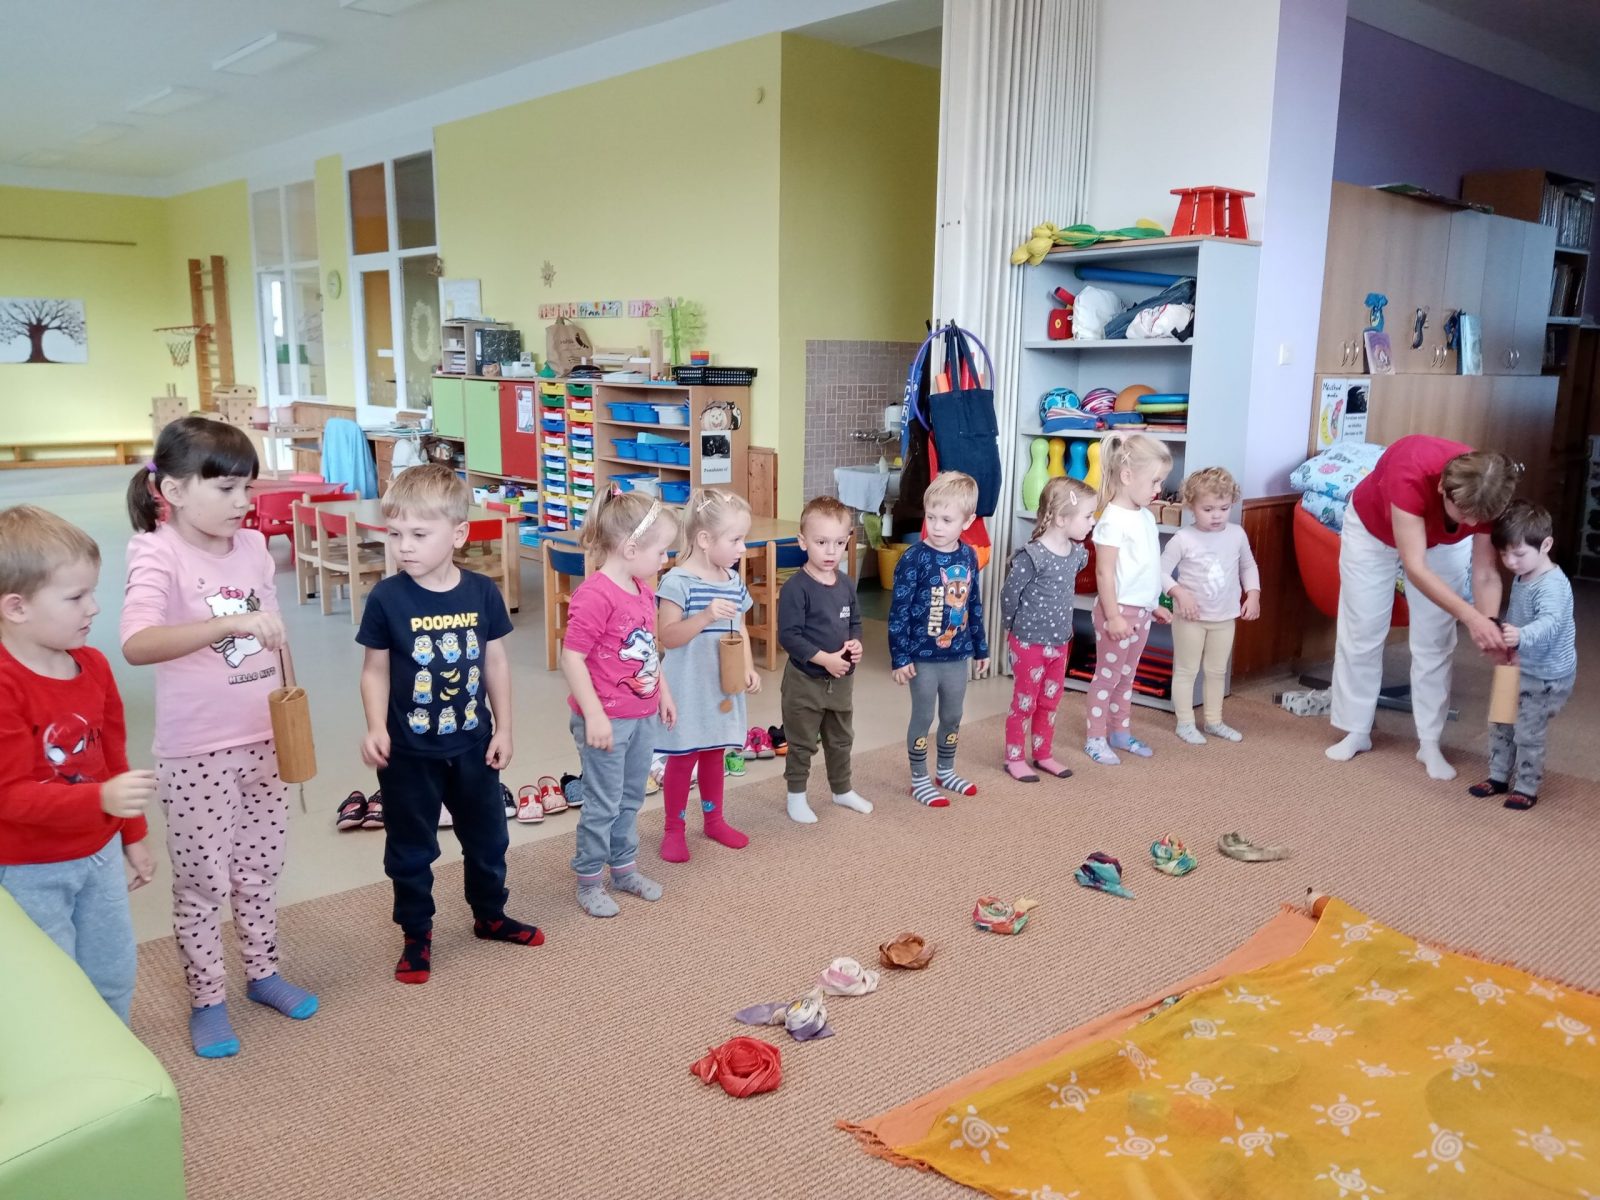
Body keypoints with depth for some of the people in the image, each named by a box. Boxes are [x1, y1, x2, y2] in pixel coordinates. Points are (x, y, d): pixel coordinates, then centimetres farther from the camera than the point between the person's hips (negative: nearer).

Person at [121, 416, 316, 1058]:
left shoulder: (254, 546, 1)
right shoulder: (159, 554, -17)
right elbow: (137, 644, -35)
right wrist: (232, 623, -45)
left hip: (263, 740, 5)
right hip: (195, 753, -5)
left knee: (260, 868, 18)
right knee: (202, 879, 9)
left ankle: (262, 971, 37)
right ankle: (207, 998, 26)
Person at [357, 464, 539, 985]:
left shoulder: (482, 593, -8)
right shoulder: (387, 598, -14)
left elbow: (495, 663, 1)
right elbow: (376, 669, -6)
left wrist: (502, 729, 2)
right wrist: (376, 729, -18)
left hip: (473, 745, 2)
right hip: (409, 752, -2)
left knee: (486, 837, 18)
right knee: (410, 849, 12)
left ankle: (490, 915, 41)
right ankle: (416, 935, 31)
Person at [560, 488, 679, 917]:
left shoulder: (643, 590, 6)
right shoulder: (594, 596, -23)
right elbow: (571, 657, -23)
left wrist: (663, 692, 19)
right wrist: (594, 715, -22)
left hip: (643, 716, 9)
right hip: (607, 720, -8)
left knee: (631, 799, 20)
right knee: (603, 804, 5)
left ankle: (624, 868, 36)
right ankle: (589, 880, 22)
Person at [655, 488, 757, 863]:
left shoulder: (733, 580, 5)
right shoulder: (677, 582, -18)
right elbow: (668, 636, -20)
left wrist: (748, 668, 1)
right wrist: (705, 616, -32)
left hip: (723, 686, 7)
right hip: (689, 689, -7)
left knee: (715, 754, 20)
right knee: (682, 757, 5)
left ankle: (714, 820, 35)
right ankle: (673, 830, 20)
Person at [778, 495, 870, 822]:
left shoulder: (846, 584, 2)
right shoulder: (796, 587, -20)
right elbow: (788, 635, -23)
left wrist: (856, 643, -7)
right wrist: (824, 659, -26)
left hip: (842, 679, 6)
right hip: (805, 680, -6)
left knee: (841, 739, 22)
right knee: (802, 743, 8)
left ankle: (842, 790, 40)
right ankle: (796, 796, 25)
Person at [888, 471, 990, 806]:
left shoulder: (968, 556, 0)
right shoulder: (914, 558, -17)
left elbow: (974, 605, 10)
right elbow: (898, 611, -15)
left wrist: (980, 647, 14)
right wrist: (900, 657, -15)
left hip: (957, 654, 5)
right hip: (922, 655, -5)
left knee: (953, 716, 17)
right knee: (924, 716, 7)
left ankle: (946, 771, 37)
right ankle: (919, 781, 21)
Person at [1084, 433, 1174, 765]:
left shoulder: (1146, 516, 8)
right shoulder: (1114, 520, -19)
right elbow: (1104, 573, -20)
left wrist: (1154, 605, 19)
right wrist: (1112, 615, -21)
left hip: (1141, 610, 8)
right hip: (1119, 610, -8)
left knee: (1127, 676, 17)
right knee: (1107, 675, 2)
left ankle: (1121, 732, 28)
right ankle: (1096, 738, 12)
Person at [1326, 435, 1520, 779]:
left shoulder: (1486, 496, -33)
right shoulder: (1411, 474, -46)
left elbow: (1486, 572, -24)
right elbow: (1415, 568, -47)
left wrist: (1490, 621, -42)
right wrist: (1472, 617, -55)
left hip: (1444, 543, 3)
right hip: (1372, 529, -3)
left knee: (1435, 642, 1)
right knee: (1360, 634, 2)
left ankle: (1429, 742, 10)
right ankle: (1356, 731, 16)